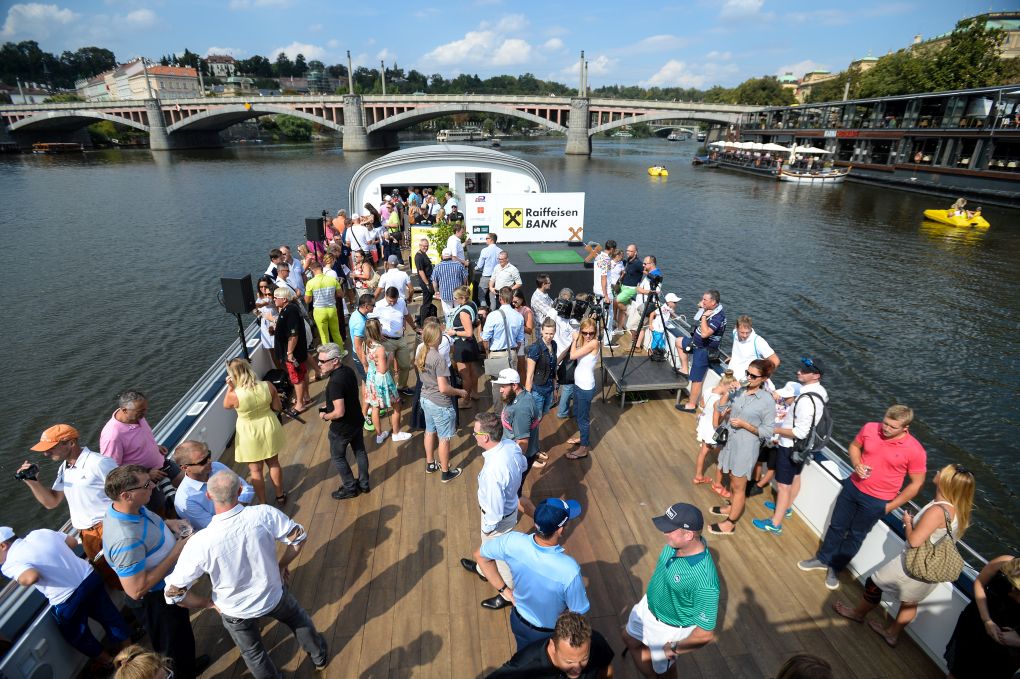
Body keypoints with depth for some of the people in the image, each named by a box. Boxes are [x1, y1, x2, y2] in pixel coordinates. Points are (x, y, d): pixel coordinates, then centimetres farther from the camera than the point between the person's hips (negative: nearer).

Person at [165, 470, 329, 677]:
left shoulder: (200, 543, -32)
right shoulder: (264, 514, -31)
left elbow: (174, 592, -23)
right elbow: (299, 537, -17)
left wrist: (209, 603, -5)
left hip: (235, 612, -1)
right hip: (274, 596, 2)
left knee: (253, 652, 30)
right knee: (298, 618, 34)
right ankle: (319, 657, 57)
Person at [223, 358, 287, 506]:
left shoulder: (234, 395, -25)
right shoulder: (268, 386, -18)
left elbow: (226, 406, 0)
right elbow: (278, 408, -4)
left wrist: (230, 388, -5)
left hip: (250, 435, -3)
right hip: (269, 429, 3)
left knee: (255, 470, 15)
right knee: (274, 463, 23)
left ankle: (262, 503, 29)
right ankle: (280, 495, 39)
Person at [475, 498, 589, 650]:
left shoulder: (513, 541, -30)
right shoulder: (569, 570, -41)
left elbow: (480, 555, -10)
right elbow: (578, 612, -23)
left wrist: (504, 590, -4)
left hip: (518, 620, 3)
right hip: (549, 632, -3)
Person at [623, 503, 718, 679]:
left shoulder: (704, 581, -42)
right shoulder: (676, 542, -22)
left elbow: (706, 633, -31)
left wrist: (675, 649, -16)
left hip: (669, 627, -6)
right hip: (648, 606, 7)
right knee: (630, 639, 30)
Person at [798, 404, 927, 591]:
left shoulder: (915, 451, -22)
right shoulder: (870, 428, -13)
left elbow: (917, 483, -10)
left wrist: (891, 506, -8)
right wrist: (857, 464, -14)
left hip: (876, 502, -3)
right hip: (853, 487, 3)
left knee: (855, 535, 15)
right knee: (836, 526, 18)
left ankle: (835, 567, 36)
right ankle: (823, 558, 40)